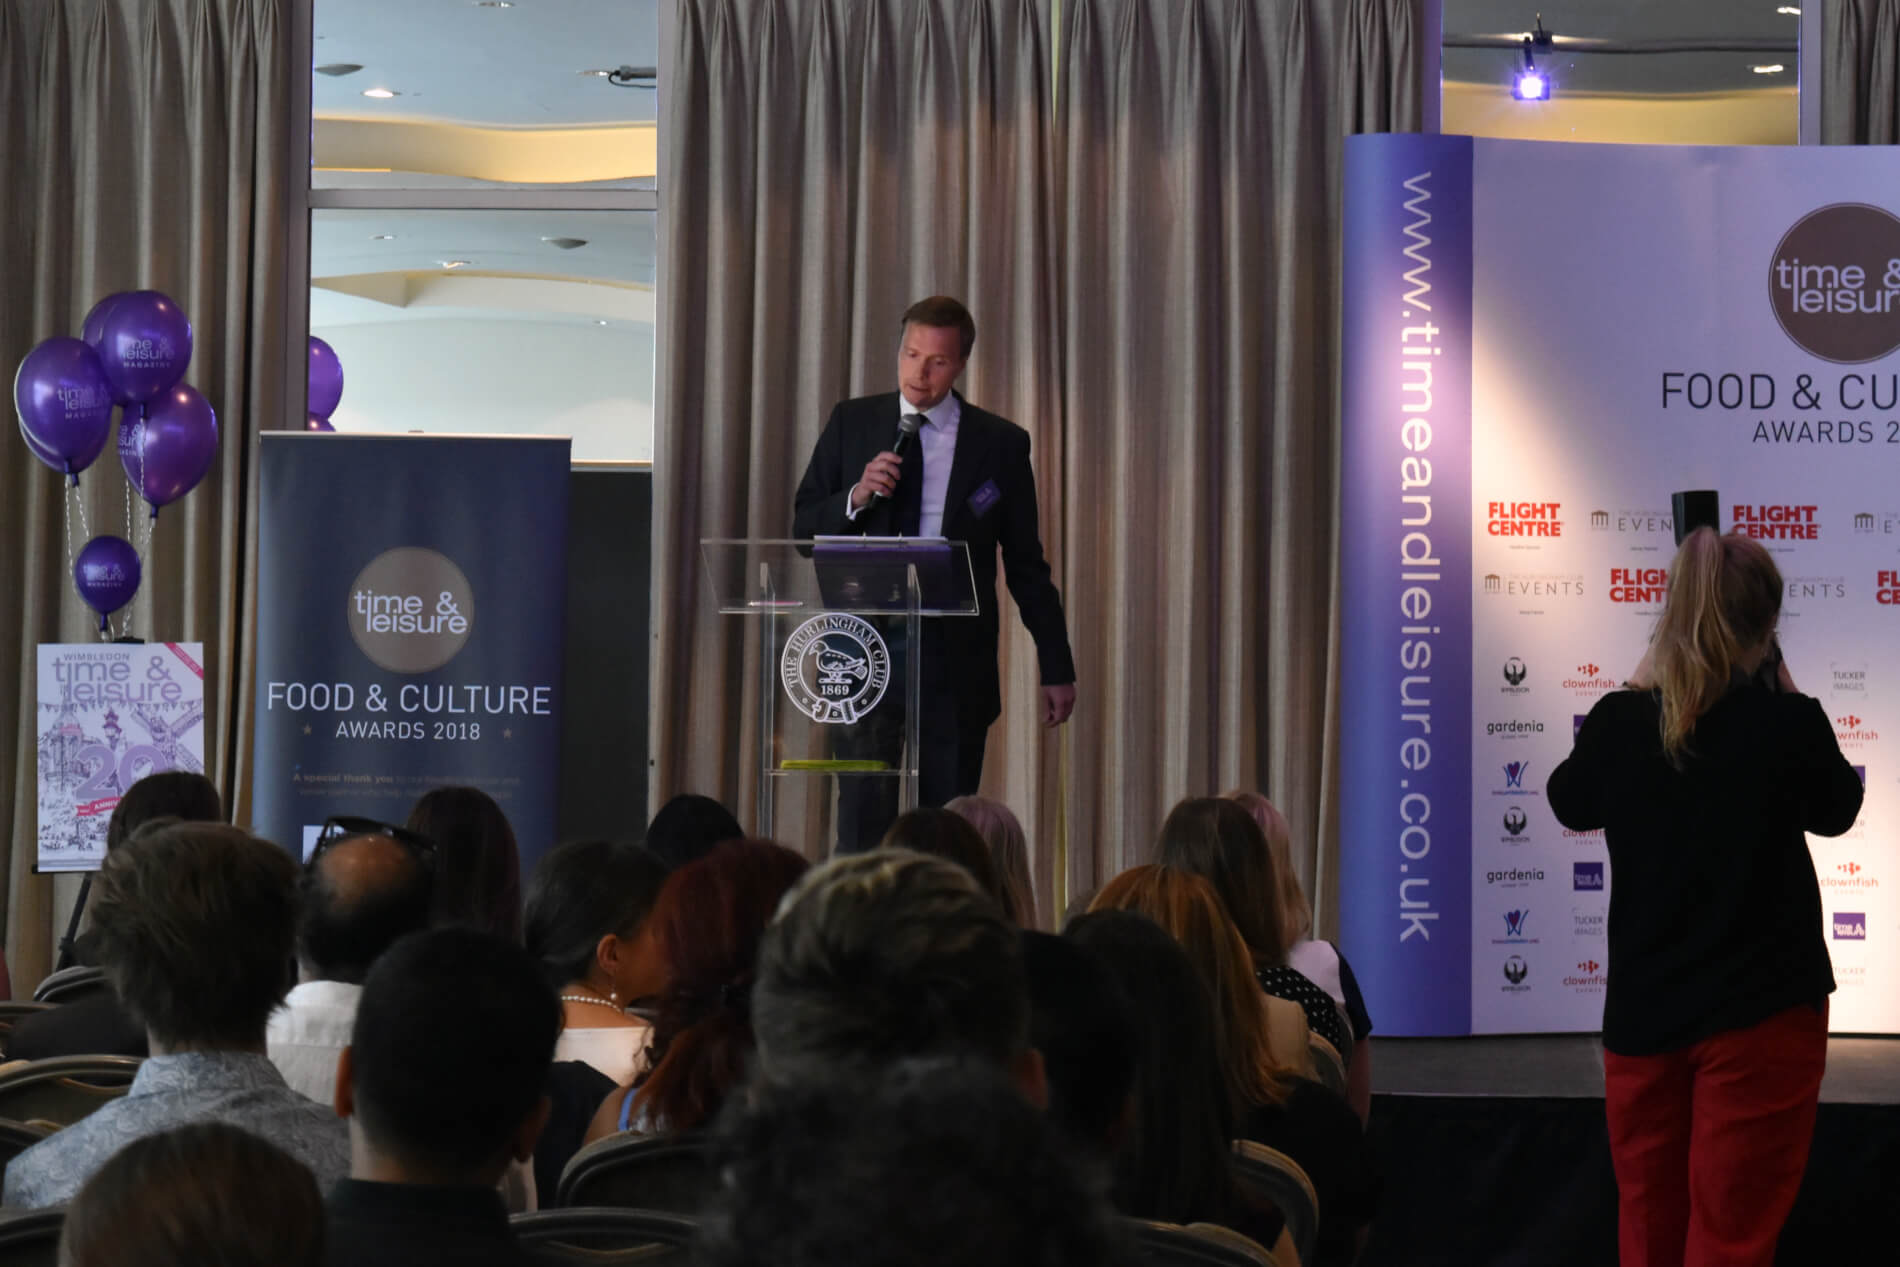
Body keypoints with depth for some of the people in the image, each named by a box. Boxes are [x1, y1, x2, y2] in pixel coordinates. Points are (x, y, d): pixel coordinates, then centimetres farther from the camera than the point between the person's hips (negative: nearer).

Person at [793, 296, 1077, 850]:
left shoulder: (1001, 443, 5)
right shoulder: (851, 423, 8)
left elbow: (1026, 565, 8)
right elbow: (804, 528, 8)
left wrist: (1057, 670, 5)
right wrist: (856, 497, -12)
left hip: (956, 664, 0)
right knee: (864, 822, -5)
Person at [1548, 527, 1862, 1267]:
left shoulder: (1620, 721, -6)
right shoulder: (1788, 722, -13)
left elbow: (1571, 805, 15)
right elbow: (1835, 812, 7)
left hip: (1643, 1012, 3)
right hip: (1760, 1012, -3)